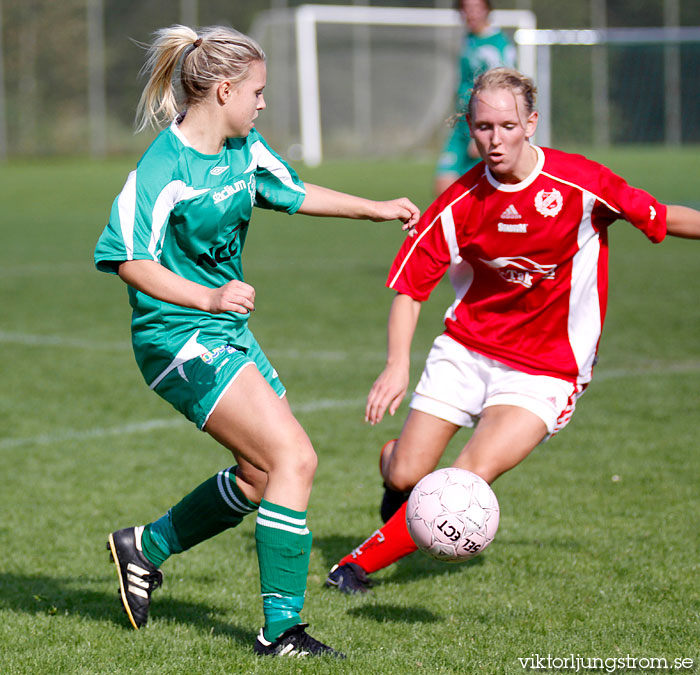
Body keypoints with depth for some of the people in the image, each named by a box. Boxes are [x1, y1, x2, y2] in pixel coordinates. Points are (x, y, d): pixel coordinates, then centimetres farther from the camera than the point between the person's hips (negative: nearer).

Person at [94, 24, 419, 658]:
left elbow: (294, 193, 24)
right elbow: (131, 260, -24)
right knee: (294, 458, -17)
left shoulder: (245, 150, 6)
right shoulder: (163, 169, -20)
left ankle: (145, 548, 34)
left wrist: (376, 209, 27)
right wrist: (208, 299, -33)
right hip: (179, 339, -10)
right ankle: (281, 629, -11)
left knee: (261, 475, 15)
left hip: (228, 332, 10)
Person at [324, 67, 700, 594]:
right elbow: (410, 284, -5)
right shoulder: (460, 204, -11)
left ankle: (363, 562, -4)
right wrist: (397, 366, -17)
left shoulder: (580, 183, -17)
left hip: (548, 368, -2)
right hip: (466, 348, 2)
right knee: (407, 474, -1)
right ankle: (392, 457, 39)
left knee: (471, 477, -21)